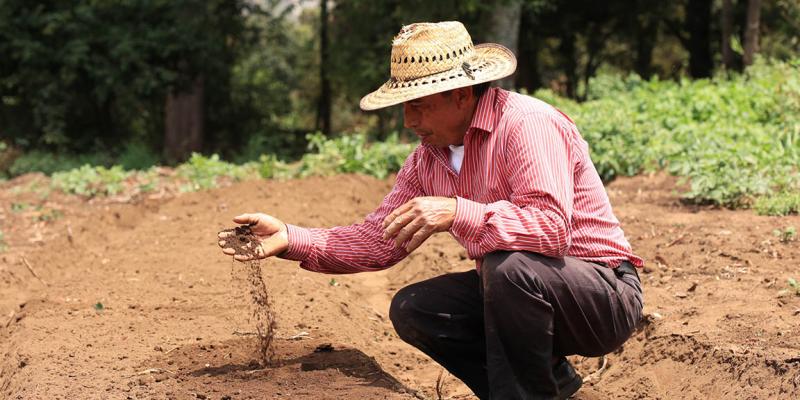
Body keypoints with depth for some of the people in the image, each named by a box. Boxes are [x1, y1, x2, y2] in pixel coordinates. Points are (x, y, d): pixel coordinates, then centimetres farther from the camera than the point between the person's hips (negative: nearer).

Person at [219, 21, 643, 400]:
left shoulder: (526, 124, -22)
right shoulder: (427, 159, 3)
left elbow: (552, 227, -34)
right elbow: (377, 240, 3)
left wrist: (457, 212, -42)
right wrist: (289, 239, -8)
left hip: (605, 295, -8)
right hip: (515, 291, 8)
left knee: (511, 266, -35)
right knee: (411, 310, -1)